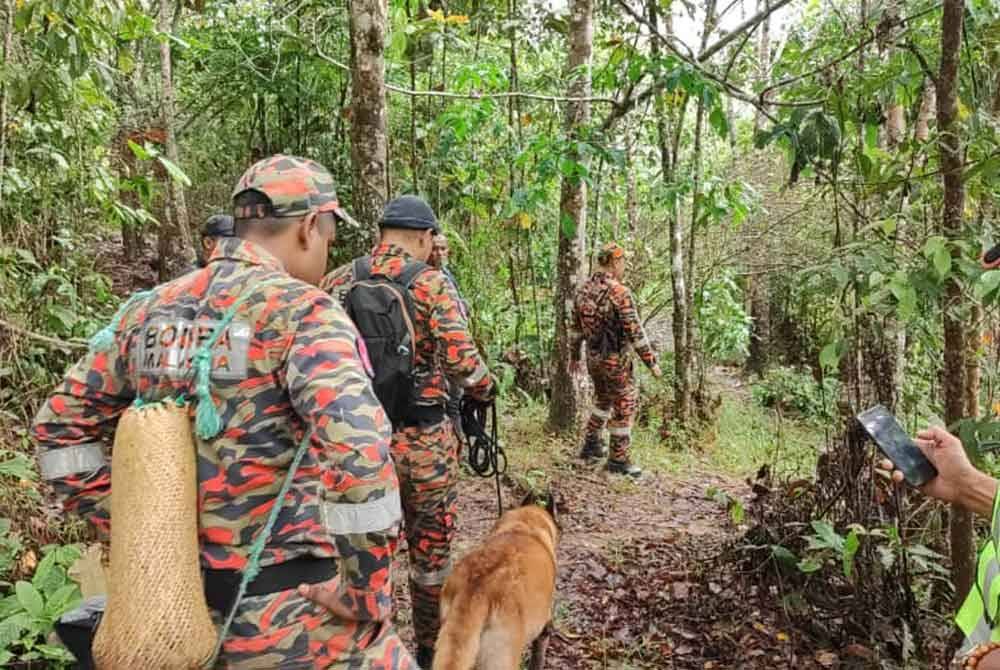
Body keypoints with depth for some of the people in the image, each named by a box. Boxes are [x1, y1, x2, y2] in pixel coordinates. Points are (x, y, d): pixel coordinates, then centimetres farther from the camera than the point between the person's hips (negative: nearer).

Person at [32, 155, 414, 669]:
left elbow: (59, 425, 13)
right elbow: (358, 453, -31)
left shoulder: (151, 310, 4)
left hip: (181, 601, 7)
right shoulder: (301, 310, -17)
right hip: (289, 611, -6)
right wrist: (366, 593, -19)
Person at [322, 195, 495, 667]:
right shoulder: (431, 283, -10)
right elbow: (461, 362, -18)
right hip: (422, 438, -3)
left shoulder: (336, 282, 3)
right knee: (430, 549, 15)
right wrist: (486, 390, 2)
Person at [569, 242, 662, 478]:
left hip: (592, 358, 7)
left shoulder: (583, 289, 3)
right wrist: (651, 361, -12)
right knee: (624, 406, 6)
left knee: (603, 398, 27)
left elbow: (575, 327, 11)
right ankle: (618, 460, 14)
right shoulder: (619, 293, -20)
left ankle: (591, 445, 33)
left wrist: (574, 355, 21)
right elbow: (635, 333, -20)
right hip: (615, 360, -7)